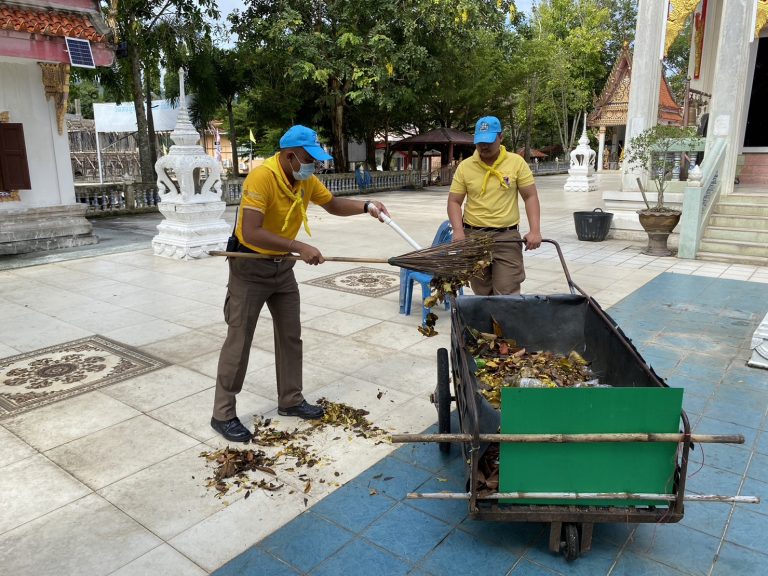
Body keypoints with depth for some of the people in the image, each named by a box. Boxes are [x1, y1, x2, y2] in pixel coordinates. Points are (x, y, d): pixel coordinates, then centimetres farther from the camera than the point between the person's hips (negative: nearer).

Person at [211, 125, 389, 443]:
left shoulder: (306, 179, -2)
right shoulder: (262, 177, -26)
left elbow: (333, 204, 14)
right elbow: (251, 233, -33)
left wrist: (366, 206, -2)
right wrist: (299, 247, -35)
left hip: (282, 266, 8)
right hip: (250, 266, -7)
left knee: (290, 335, 12)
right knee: (239, 340, -2)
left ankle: (290, 400, 27)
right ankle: (223, 414, 11)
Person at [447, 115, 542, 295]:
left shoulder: (517, 162, 1)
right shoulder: (465, 167, 3)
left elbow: (530, 197, 1)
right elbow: (454, 202, 4)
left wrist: (535, 231, -11)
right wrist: (458, 231, -12)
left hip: (507, 237, -2)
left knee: (508, 293, -8)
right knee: (482, 293, 10)